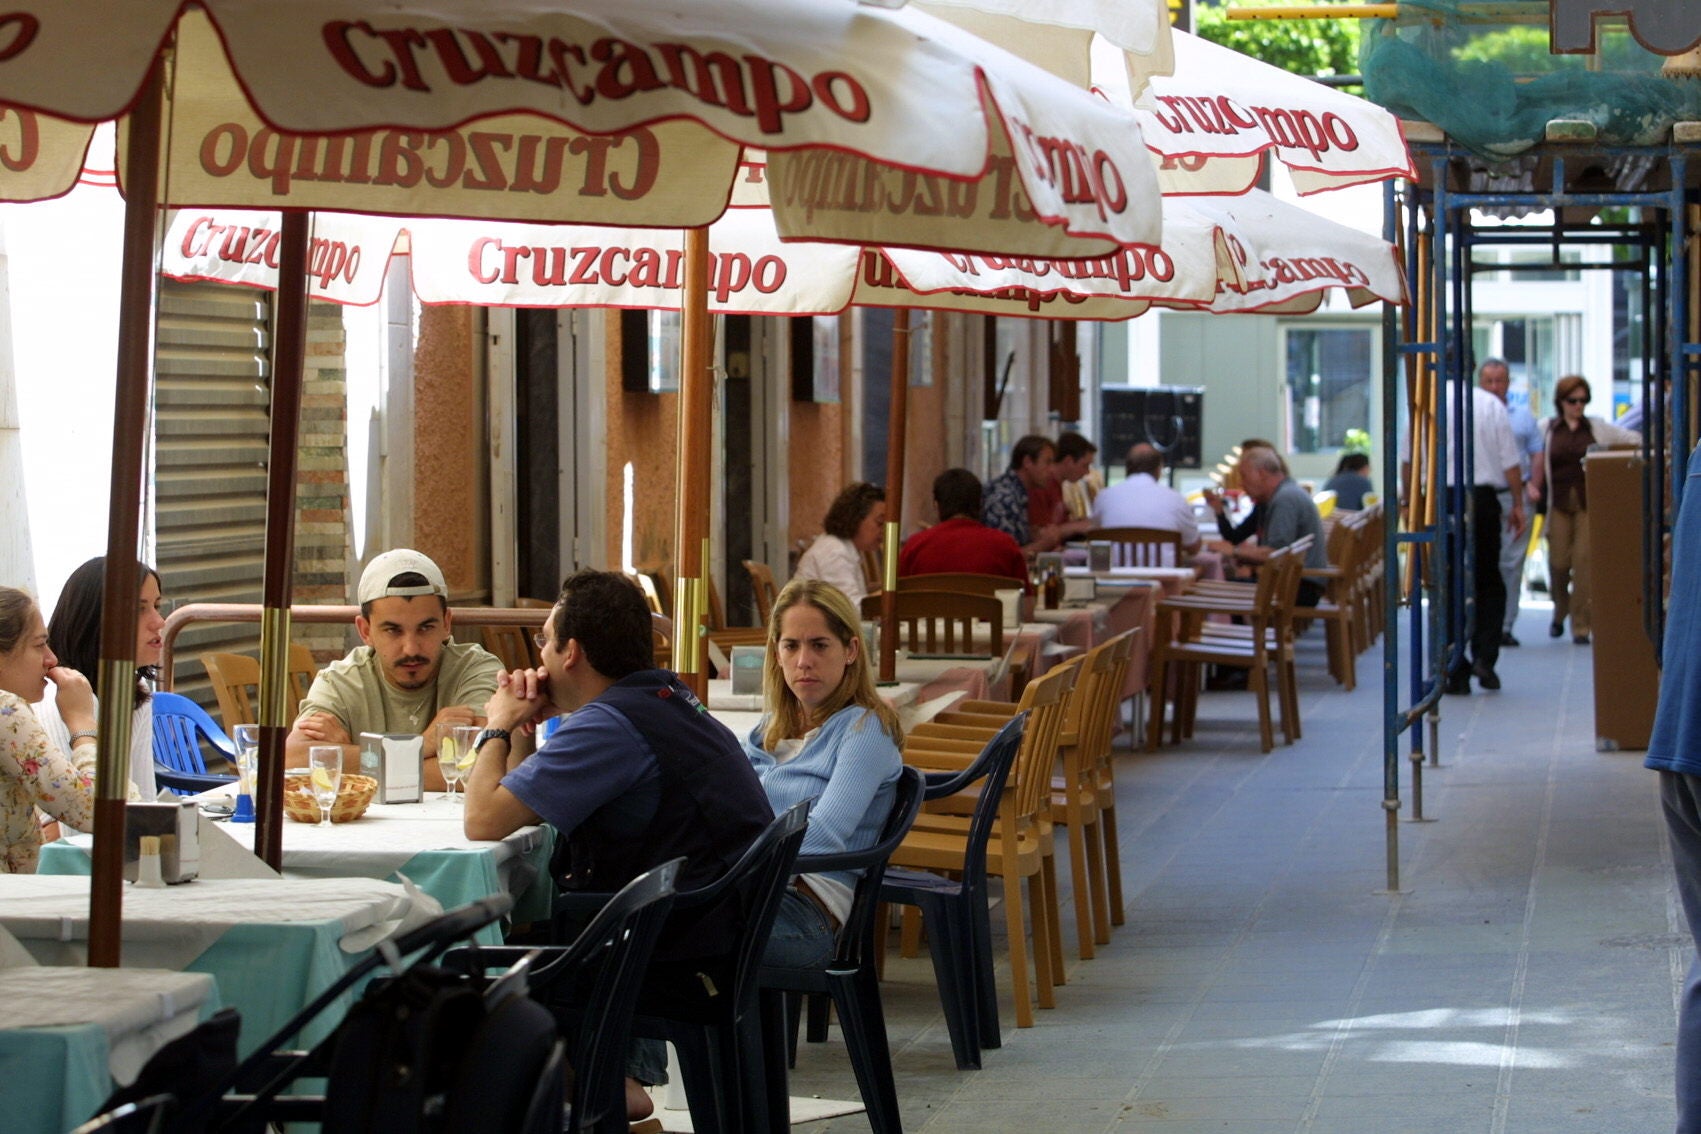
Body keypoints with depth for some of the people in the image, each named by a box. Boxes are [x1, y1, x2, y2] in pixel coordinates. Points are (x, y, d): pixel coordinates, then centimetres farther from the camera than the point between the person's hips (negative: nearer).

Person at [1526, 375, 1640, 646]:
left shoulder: (1598, 427, 9)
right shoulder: (1547, 429, 8)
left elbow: (1634, 440, 13)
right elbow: (1538, 463, 6)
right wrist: (1533, 485, -10)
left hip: (1589, 504, 0)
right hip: (1558, 504, 0)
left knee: (1584, 560, -10)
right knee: (1558, 561, -1)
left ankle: (1581, 626, -4)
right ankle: (1559, 611, 29)